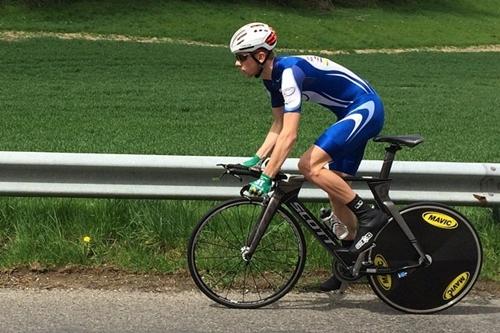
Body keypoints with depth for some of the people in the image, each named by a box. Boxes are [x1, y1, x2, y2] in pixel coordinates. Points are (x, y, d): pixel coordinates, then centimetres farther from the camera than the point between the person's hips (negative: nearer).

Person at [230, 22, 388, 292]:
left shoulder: (290, 71, -25)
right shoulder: (272, 77, 4)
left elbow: (289, 135, -31)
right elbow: (278, 126, 13)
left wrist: (266, 178, -31)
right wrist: (256, 159, 2)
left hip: (365, 109, -10)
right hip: (353, 114, 10)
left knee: (309, 165, -22)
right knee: (335, 188, 11)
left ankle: (369, 216, -12)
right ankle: (355, 250, 24)